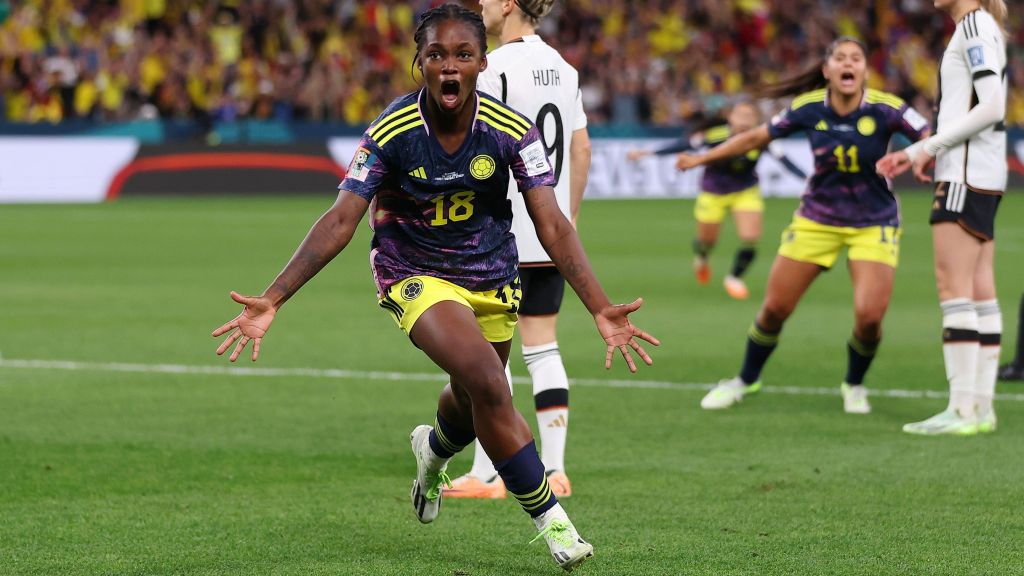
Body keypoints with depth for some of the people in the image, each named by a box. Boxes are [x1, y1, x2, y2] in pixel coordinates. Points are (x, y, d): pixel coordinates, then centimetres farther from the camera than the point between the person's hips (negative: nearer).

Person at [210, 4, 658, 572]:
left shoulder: (510, 130, -18)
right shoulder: (392, 132, -21)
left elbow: (552, 225, -16)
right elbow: (340, 221, -20)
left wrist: (601, 308, -26)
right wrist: (271, 300, -27)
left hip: (492, 279, 3)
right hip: (415, 275, -3)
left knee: (475, 401, 19)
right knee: (486, 383, -26)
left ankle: (433, 449, 59)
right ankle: (548, 516, -13)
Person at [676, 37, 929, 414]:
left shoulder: (885, 110, -18)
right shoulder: (809, 109, -10)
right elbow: (756, 137, 4)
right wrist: (702, 158, 9)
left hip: (873, 224, -2)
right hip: (817, 219, 2)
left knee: (869, 315, -17)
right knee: (774, 308, 3)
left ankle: (854, 385, 14)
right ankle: (746, 381, 30)